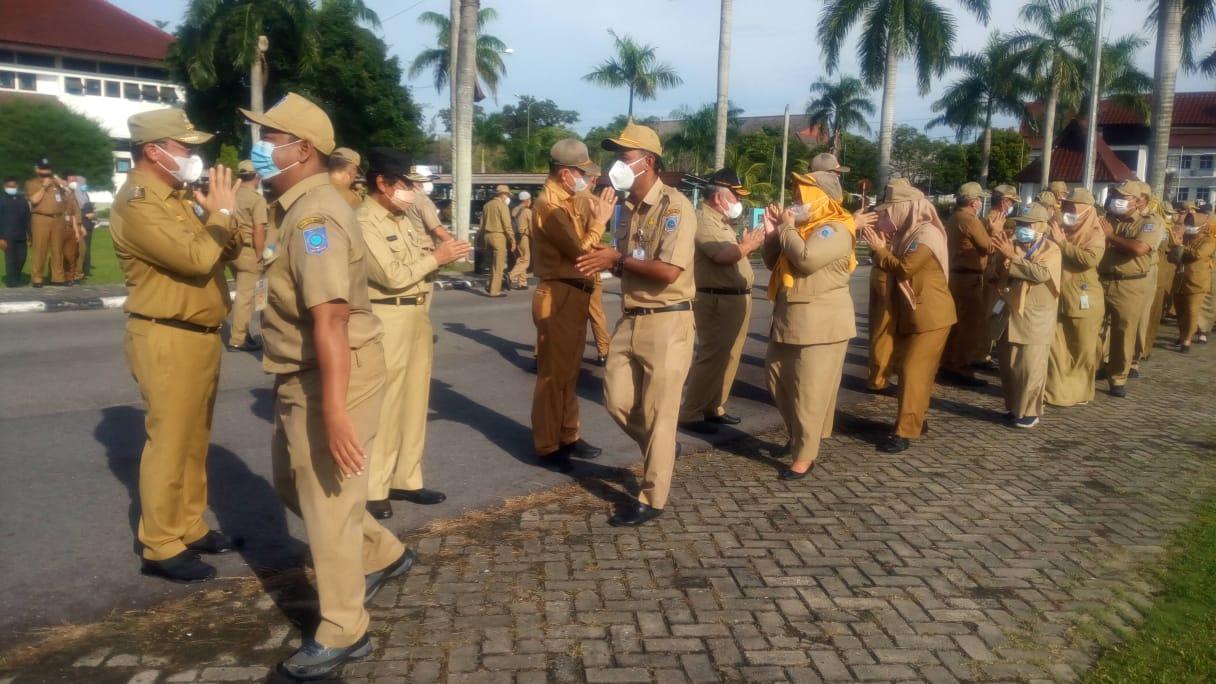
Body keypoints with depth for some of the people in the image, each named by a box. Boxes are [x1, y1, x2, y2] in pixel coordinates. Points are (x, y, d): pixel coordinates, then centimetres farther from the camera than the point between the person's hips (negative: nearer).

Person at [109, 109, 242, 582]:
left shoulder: (174, 198, 16)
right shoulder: (136, 203, -15)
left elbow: (220, 253, 17)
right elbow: (196, 258, -25)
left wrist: (222, 214, 0)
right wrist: (221, 213, -12)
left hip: (199, 335, 10)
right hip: (168, 340, -10)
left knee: (194, 441, 16)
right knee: (169, 444, -3)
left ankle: (190, 528, 27)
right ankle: (161, 547, 6)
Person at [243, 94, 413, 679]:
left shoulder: (314, 215, -21)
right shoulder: (301, 207, 12)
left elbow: (331, 319, -30)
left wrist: (335, 409, -35)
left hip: (332, 378, -10)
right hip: (304, 376, 10)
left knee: (327, 503, 2)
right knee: (294, 482, 24)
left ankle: (342, 633, 18)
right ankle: (383, 555, 40)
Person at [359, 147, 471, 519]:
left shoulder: (403, 217, 14)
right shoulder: (364, 223, -13)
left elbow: (418, 261, 17)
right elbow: (392, 276, -20)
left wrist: (442, 249, -3)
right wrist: (436, 258, -13)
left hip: (417, 315, 9)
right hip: (388, 319, -9)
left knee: (414, 400, 14)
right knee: (383, 405, -3)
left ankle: (405, 478, 25)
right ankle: (373, 489, 7)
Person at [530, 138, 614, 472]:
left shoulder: (571, 199, 11)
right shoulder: (549, 204, -18)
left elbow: (582, 241, 12)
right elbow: (580, 250, -23)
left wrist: (597, 210, -1)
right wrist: (600, 219, -11)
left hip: (575, 295, 10)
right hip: (559, 298, -9)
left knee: (570, 371, 17)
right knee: (553, 374, -1)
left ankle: (569, 435, 28)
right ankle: (546, 446, 8)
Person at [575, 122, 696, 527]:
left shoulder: (675, 206, -14)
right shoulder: (630, 208, 11)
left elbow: (669, 271, -24)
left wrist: (617, 259, -15)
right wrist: (605, 264, -4)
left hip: (667, 323, -8)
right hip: (631, 320, 8)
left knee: (657, 413, 2)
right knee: (618, 402, 11)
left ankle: (652, 498, 14)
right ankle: (660, 454, 36)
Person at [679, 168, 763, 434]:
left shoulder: (721, 221, 20)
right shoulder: (704, 219, -13)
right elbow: (722, 255, -26)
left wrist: (750, 241, 4)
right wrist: (747, 245, -11)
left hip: (736, 298, 10)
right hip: (717, 300, -10)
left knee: (728, 357, 15)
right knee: (711, 357, -7)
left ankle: (713, 408, 25)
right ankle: (691, 413, -1)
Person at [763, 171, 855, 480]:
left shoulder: (835, 230, -13)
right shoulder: (801, 227, 14)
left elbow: (806, 258, -28)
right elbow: (773, 263, 19)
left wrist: (787, 228, -13)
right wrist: (773, 234, 3)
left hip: (820, 324, -9)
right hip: (788, 319, 9)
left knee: (810, 392, -4)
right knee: (778, 380, 16)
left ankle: (804, 456, 5)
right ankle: (798, 435, 34)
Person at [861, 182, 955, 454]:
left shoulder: (927, 233, -18)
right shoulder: (908, 233, 11)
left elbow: (905, 269, -25)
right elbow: (895, 269, 9)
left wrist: (880, 249, -14)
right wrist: (880, 248, -5)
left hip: (931, 316, -9)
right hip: (912, 314, 9)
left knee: (914, 371, -11)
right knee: (911, 370, 13)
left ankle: (905, 432, -10)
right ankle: (915, 421, 24)